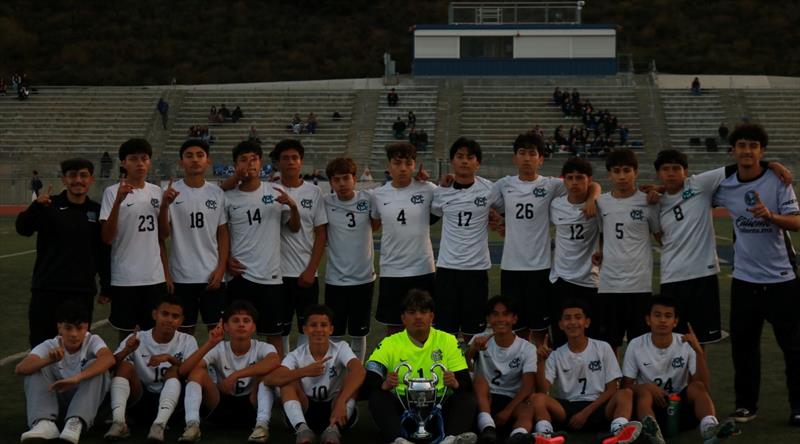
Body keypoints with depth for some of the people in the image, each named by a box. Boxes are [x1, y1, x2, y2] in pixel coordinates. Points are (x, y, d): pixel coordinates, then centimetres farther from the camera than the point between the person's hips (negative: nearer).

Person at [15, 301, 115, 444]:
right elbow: (20, 369, -26)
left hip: (88, 400, -1)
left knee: (95, 366, -28)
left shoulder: (92, 341, -13)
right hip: (56, 398, 2)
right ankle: (44, 423, -39)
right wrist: (49, 360, -45)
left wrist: (77, 378, -51)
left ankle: (75, 422, -44)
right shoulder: (49, 346, -10)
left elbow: (109, 358, -37)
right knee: (37, 368, -21)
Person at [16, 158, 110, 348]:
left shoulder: (97, 211, 5)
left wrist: (106, 287, 10)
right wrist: (37, 205, -33)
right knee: (40, 344, 4)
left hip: (83, 290, 1)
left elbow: (104, 251, 11)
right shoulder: (49, 207, 0)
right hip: (46, 289, -1)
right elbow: (23, 229, -15)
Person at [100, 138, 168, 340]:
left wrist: (167, 273, 12)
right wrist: (118, 201, -25)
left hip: (155, 277, 4)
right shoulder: (113, 193, -6)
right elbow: (106, 238, -14)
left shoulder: (156, 192, 8)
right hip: (125, 278, -4)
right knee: (126, 332, 5)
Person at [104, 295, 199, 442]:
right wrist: (126, 350, -29)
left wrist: (170, 358, -31)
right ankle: (118, 422, -36)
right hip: (140, 400, 1)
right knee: (125, 365, -22)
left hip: (169, 401, -1)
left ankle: (160, 424, -46)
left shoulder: (187, 341, 1)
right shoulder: (138, 339, 0)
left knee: (175, 369, -28)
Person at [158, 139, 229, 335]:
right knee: (185, 330, 7)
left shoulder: (217, 193, 4)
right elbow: (162, 235, -7)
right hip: (182, 276, -2)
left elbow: (223, 234, 8)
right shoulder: (171, 192, -4)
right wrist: (164, 205, -22)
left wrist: (221, 268, -2)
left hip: (212, 275, 2)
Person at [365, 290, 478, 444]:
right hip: (401, 407, -1)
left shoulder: (448, 341, 10)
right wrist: (383, 385, -29)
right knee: (378, 397, -27)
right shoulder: (390, 344, 8)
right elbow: (368, 379, -4)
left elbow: (466, 383, 3)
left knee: (467, 398, -24)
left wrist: (456, 384, -23)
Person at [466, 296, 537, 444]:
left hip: (512, 400, -1)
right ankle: (488, 428, -49)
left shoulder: (527, 348, 0)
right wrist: (472, 350, -33)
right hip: (485, 399, 1)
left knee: (527, 412, -34)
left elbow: (528, 386, -10)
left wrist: (507, 411, -25)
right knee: (479, 380, -29)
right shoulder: (481, 341, 4)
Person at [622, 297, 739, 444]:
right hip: (652, 406, -1)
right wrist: (648, 387, -21)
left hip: (681, 404, 1)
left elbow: (704, 386, -12)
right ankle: (653, 431, -61)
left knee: (697, 386, -27)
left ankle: (709, 429, -54)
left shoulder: (686, 345, -4)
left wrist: (698, 351, -23)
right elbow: (626, 386, 0)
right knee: (644, 390, -32)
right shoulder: (636, 346, -5)